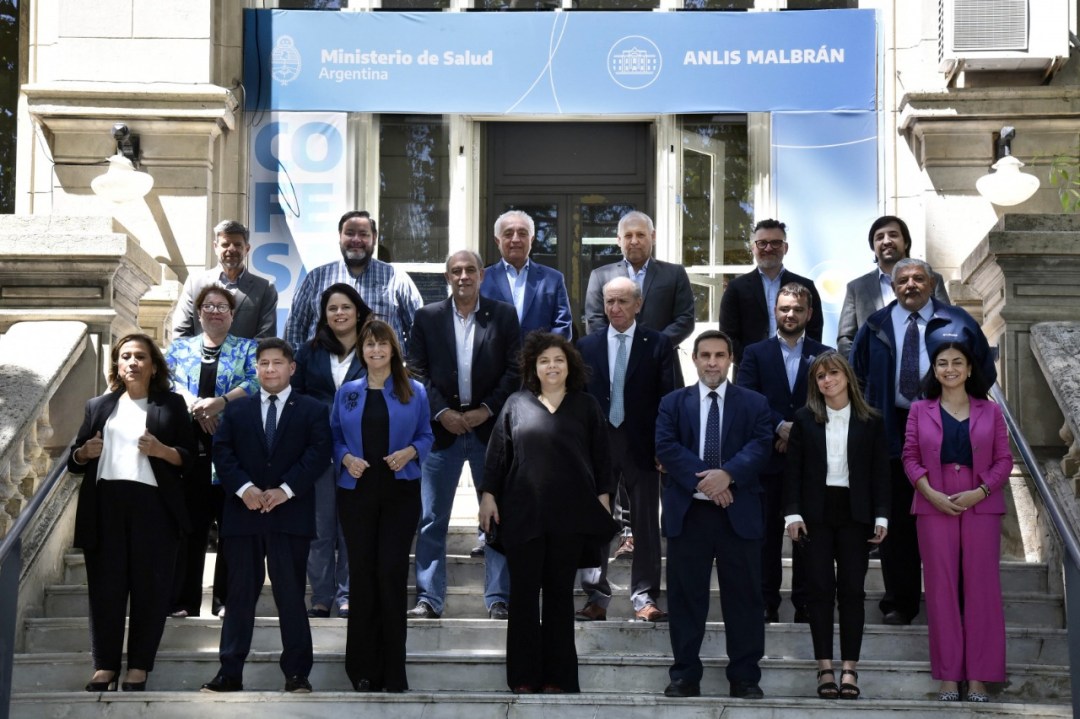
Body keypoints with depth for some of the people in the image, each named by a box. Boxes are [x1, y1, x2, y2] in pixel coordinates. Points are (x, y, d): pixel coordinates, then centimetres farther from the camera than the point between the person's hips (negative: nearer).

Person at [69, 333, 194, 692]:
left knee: (150, 588, -1)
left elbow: (189, 458, 4)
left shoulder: (171, 404, 10)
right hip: (105, 506, 2)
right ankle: (105, 664, 8)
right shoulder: (98, 406, 18)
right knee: (105, 587, 1)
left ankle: (139, 666, 6)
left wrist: (160, 450, -14)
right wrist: (85, 453, -5)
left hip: (152, 505, -2)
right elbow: (74, 461, 17)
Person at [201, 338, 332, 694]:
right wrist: (244, 488, -12)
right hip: (243, 514, 2)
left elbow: (318, 454, -4)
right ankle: (230, 672, 8)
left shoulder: (312, 410, 7)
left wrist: (285, 490, -13)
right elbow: (222, 451, 4)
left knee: (291, 594, 1)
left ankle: (296, 674, 7)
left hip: (290, 514, -2)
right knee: (240, 595, 4)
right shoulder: (237, 410, 13)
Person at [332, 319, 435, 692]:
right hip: (357, 492, 1)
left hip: (400, 492, -1)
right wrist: (346, 458, -11)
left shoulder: (414, 392, 5)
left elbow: (426, 436, 7)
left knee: (392, 574, -6)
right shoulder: (347, 392, 7)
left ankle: (393, 672, 2)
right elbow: (334, 437, 9)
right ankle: (363, 668, 12)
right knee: (362, 573, 3)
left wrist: (410, 452, -13)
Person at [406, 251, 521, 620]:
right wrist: (442, 412, -9)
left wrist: (486, 410, -9)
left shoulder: (504, 315, 5)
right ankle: (428, 599, 6)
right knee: (431, 519, 1)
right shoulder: (427, 317, 6)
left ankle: (499, 599, 10)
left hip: (489, 426, 0)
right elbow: (417, 372, 3)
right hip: (442, 427, 0)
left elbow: (515, 370, 1)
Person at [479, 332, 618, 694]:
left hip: (570, 515, 0)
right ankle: (523, 676, 8)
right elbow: (497, 452, 5)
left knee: (560, 594, 6)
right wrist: (488, 495, 0)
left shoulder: (586, 406, 6)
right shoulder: (516, 404, 6)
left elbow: (601, 456, 7)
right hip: (522, 514, 0)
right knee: (523, 593, 2)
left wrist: (603, 497, 1)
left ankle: (557, 676, 11)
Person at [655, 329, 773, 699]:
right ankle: (685, 675, 10)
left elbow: (761, 446, -5)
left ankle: (745, 677, 10)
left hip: (739, 511, 0)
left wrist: (727, 474, -21)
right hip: (687, 511, 0)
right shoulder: (673, 402, 9)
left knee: (743, 596, 2)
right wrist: (702, 480, -17)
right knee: (686, 596, 4)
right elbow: (666, 447, -4)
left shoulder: (754, 403, 9)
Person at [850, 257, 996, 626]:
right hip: (893, 432, 1)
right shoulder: (876, 326, 8)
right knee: (897, 521, 4)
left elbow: (985, 371, 9)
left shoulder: (957, 323, 4)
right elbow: (857, 374, 17)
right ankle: (900, 602, 12)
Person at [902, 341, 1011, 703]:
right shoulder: (920, 410, 8)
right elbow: (910, 457, 4)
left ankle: (978, 675, 4)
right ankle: (948, 674, 7)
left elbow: (1004, 459, 3)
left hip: (981, 507, 0)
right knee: (942, 588, 1)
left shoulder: (990, 411, 7)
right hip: (934, 507, 0)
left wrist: (979, 492, -11)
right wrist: (930, 492, -11)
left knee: (981, 587, -1)